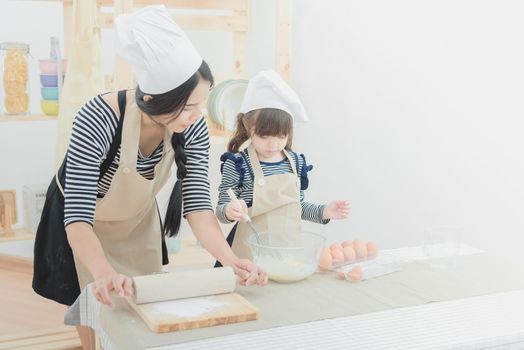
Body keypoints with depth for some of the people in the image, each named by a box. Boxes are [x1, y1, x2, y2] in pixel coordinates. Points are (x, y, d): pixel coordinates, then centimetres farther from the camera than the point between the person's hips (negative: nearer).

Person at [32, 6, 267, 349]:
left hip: (138, 221, 4)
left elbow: (197, 202, -25)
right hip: (81, 226, -4)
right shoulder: (99, 120, -40)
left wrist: (231, 260, -41)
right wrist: (104, 274, -58)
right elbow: (78, 216, -41)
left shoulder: (193, 128, -26)